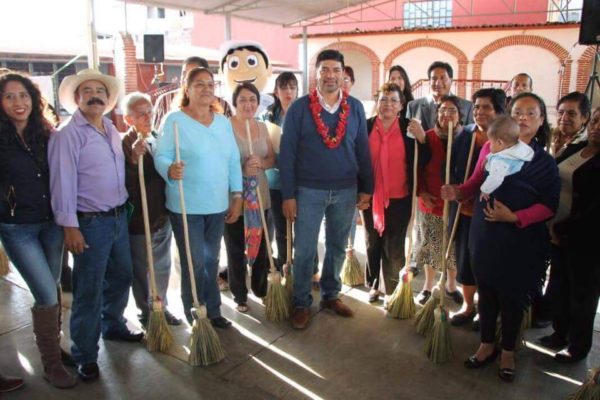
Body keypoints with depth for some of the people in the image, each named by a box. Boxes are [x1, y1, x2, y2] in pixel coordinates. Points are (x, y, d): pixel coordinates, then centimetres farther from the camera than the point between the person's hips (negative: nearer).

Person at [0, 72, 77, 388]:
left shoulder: (45, 134, 4)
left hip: (50, 223, 4)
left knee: (51, 291, 15)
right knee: (47, 295, -5)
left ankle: (52, 344, 35)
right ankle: (51, 364, 12)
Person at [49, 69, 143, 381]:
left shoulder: (112, 130, 11)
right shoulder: (68, 134, -13)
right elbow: (63, 182, -18)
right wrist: (70, 226, -20)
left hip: (119, 216, 8)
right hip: (90, 222, -7)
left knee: (121, 276, 21)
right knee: (88, 291, 1)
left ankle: (113, 327, 43)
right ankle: (85, 356, 16)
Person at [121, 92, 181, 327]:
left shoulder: (158, 139, 6)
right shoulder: (123, 145, -14)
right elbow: (126, 186, -21)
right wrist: (134, 160, -32)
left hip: (162, 217, 6)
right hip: (139, 220, -6)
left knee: (162, 268, 18)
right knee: (141, 271, 10)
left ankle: (161, 307, 35)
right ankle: (146, 313, 27)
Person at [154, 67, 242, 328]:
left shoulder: (223, 122, 10)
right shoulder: (175, 120, -6)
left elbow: (233, 162, 10)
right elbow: (161, 157, -11)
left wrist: (237, 196, 6)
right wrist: (170, 170, -33)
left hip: (218, 206, 5)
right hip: (186, 207, -5)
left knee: (211, 262, 15)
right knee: (195, 264, 0)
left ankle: (212, 310, 28)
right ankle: (194, 316, 18)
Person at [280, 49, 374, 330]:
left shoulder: (355, 108, 3)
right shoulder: (300, 108, -5)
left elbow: (362, 150, 7)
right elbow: (287, 153, -6)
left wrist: (366, 188, 5)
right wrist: (288, 195, -9)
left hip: (346, 190, 3)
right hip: (309, 190, -3)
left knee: (337, 247, 15)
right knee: (304, 251, 4)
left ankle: (330, 296, 33)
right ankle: (301, 303, 21)